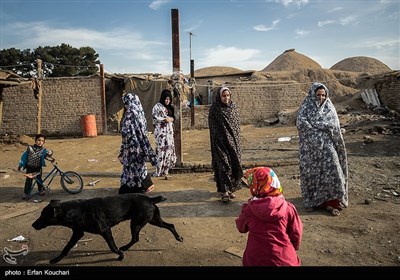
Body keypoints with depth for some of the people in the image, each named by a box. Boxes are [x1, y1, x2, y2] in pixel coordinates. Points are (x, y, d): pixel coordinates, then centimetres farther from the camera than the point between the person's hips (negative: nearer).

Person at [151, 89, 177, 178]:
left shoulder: (170, 107, 16)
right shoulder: (157, 106, -4)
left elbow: (173, 116, 25)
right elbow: (154, 118, -10)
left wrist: (171, 119, 3)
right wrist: (165, 119, -16)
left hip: (169, 131, 7)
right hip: (161, 131, -7)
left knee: (170, 149, 5)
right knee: (162, 150, -10)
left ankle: (165, 170, 13)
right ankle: (159, 171, -3)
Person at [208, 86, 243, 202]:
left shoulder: (234, 107, 7)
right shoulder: (214, 109, -6)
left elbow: (237, 124, 12)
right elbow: (213, 128, -5)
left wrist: (237, 139, 8)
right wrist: (217, 140, -10)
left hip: (233, 141, 5)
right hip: (221, 141, -4)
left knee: (234, 164, 7)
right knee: (224, 165, -7)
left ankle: (231, 188, 21)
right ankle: (225, 191, -3)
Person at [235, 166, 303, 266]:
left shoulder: (249, 208, -12)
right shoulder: (288, 208, -11)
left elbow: (241, 228, 8)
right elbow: (296, 234, 1)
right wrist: (293, 249, 21)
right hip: (285, 260, 1)